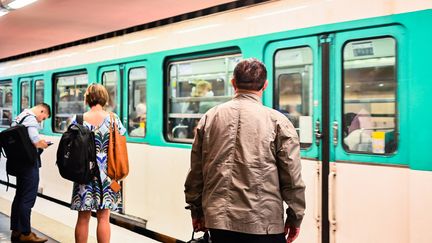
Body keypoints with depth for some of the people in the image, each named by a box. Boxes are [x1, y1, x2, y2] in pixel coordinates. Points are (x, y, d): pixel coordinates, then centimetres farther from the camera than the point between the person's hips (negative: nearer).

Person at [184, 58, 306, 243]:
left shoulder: (209, 117, 4)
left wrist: (196, 210, 17)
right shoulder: (277, 121, -6)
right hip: (263, 224, -3)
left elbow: (196, 171, 7)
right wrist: (295, 217, 4)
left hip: (218, 220, 3)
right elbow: (292, 176, -6)